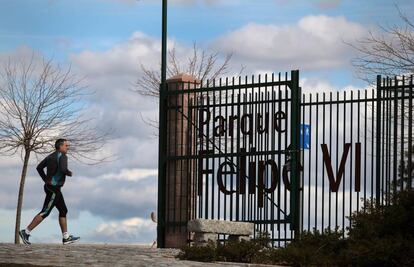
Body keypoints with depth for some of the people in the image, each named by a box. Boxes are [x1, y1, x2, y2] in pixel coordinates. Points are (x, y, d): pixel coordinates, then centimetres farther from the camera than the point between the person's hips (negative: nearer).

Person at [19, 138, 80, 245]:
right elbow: (63, 169, -29)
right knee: (45, 212, -8)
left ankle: (66, 237, 14)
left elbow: (39, 167, 13)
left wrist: (46, 180, 14)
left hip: (50, 186, 10)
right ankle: (26, 232, -8)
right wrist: (69, 173, -8)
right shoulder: (62, 156, -13)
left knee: (63, 211, 13)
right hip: (54, 189, -10)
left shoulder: (51, 156, 13)